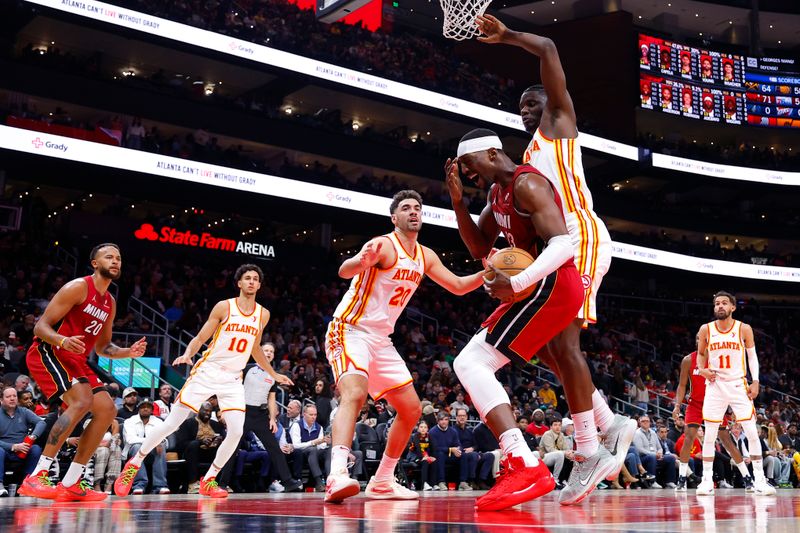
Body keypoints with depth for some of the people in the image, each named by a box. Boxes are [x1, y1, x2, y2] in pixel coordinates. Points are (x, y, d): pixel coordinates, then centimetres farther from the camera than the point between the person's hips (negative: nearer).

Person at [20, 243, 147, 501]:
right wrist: (63, 340, -36)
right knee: (82, 401, -29)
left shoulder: (110, 303, 15)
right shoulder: (78, 287, -11)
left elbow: (102, 347, 23)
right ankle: (36, 477, -28)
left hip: (75, 360, 9)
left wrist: (129, 352, 4)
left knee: (107, 409, 0)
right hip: (47, 353, -9)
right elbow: (41, 326, -15)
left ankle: (71, 483, 3)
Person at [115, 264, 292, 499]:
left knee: (236, 432, -11)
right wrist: (187, 354, -21)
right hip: (207, 371, -4)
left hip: (233, 379, 4)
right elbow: (200, 338, -2)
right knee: (172, 424, -3)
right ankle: (134, 464, 14)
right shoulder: (224, 307, -5)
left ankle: (209, 480, 7)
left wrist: (274, 375, 26)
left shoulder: (263, 315, 7)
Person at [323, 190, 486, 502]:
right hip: (350, 331, -9)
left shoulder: (425, 256, 9)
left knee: (411, 410, 9)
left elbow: (458, 286, 17)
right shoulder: (384, 245, -16)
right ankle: (337, 475, -45)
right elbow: (344, 271, -34)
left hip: (381, 340, 9)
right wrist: (363, 261, -58)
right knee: (355, 393, -34)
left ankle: (381, 482, 19)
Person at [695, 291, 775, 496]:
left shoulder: (744, 329, -4)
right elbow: (701, 354, 13)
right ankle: (707, 480, 9)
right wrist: (702, 370, -7)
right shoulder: (706, 329, -2)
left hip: (738, 385, -1)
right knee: (709, 435, 1)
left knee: (752, 433, -4)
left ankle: (759, 479, 5)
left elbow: (752, 356, 5)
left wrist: (755, 382, -4)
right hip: (715, 386, 1)